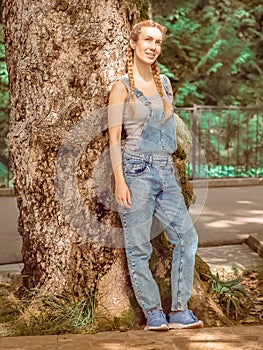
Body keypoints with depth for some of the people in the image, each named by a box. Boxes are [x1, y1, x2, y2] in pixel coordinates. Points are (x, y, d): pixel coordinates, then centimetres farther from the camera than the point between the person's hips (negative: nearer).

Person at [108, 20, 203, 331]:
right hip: (137, 170, -6)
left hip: (166, 172, 6)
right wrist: (119, 181, -15)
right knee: (138, 247, -2)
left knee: (187, 236, 1)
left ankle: (179, 310, 8)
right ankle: (153, 312, 9)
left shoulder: (165, 83, 14)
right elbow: (114, 137, -7)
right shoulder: (122, 86, -3)